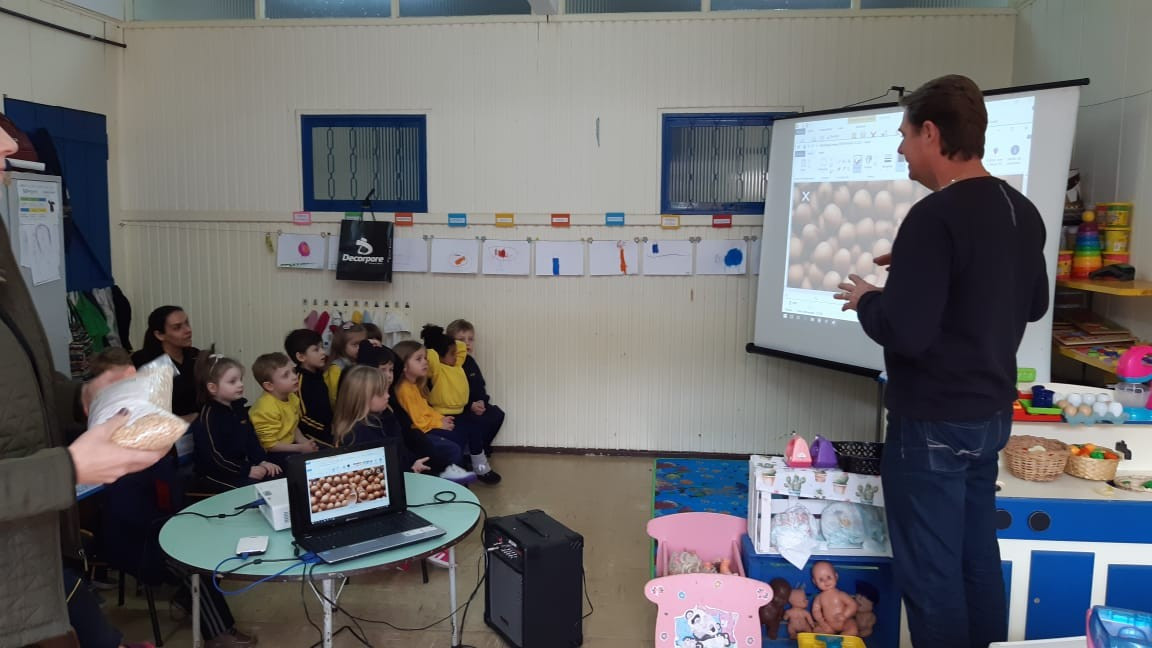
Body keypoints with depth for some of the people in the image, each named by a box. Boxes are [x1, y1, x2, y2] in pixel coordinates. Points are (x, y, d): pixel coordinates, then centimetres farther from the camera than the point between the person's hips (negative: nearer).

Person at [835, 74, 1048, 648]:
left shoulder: (935, 216, -21)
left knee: (929, 571, 5)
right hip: (990, 414, 9)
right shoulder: (1023, 212, 6)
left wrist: (866, 299, -5)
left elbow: (904, 334, -26)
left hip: (933, 422, -9)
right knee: (977, 558, 20)